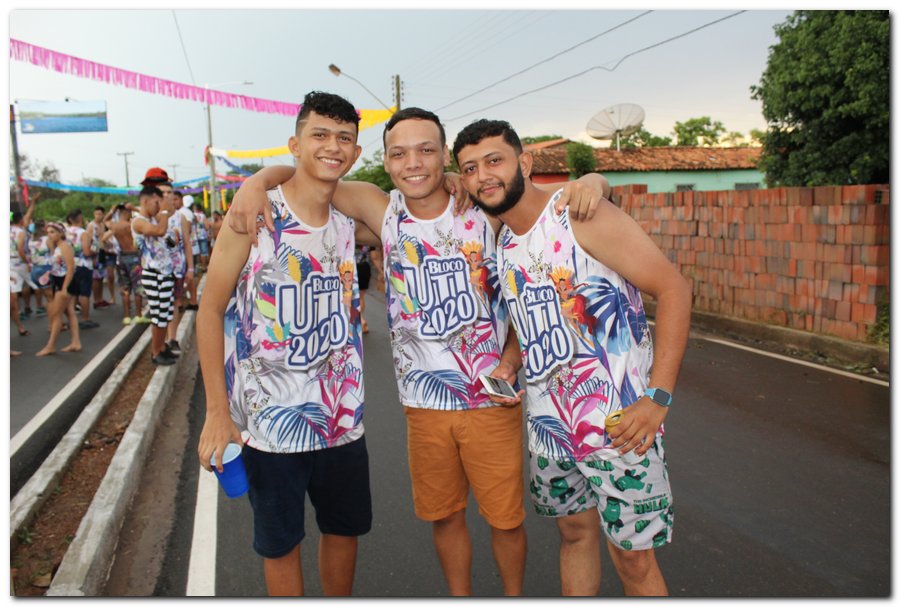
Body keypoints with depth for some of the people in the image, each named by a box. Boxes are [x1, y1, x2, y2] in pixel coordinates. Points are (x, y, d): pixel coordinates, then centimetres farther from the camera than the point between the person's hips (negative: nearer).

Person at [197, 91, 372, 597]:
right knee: (281, 543, 12)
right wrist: (218, 412, -11)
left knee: (345, 529, 19)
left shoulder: (350, 223, 3)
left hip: (343, 419, 5)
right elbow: (211, 311, -8)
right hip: (268, 422, -4)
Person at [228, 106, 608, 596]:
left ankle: (514, 596, 39)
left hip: (492, 399, -1)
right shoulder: (382, 211, -5)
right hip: (424, 404, 2)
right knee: (443, 516, 18)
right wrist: (255, 182, -19)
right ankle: (460, 596, 42)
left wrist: (588, 182, -21)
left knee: (506, 518, 12)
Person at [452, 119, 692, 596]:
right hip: (549, 424, 7)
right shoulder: (501, 243, 8)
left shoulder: (581, 216, -14)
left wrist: (658, 396, -21)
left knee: (633, 558, 3)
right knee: (574, 532, 20)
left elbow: (673, 288, -16)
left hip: (619, 423, -6)